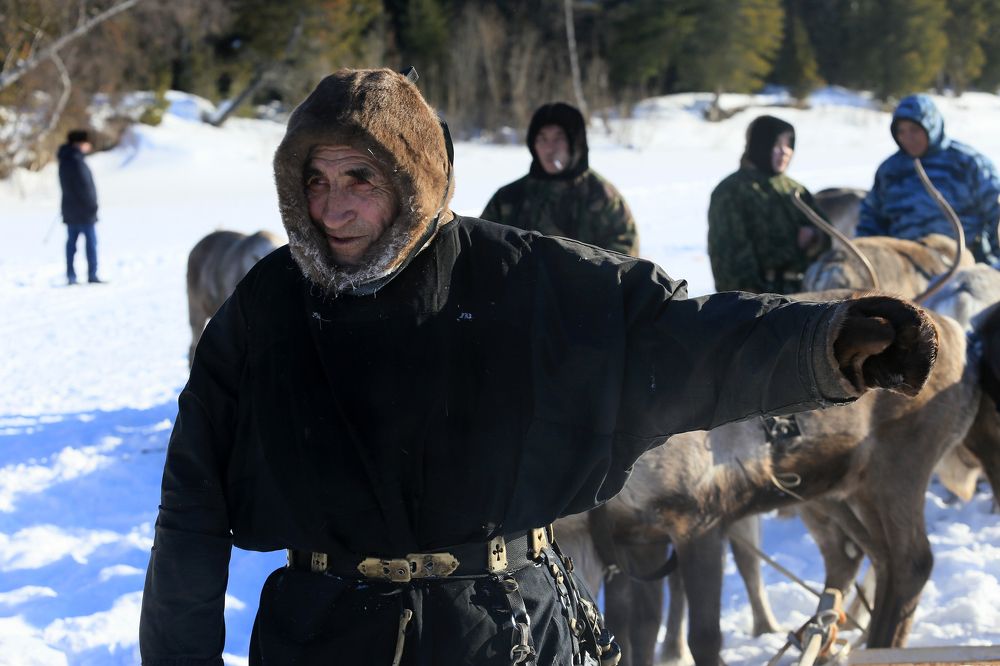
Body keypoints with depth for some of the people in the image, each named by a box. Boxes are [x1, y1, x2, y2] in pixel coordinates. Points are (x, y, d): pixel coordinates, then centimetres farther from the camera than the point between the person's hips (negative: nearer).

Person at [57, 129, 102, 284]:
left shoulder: (64, 161, 11)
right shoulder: (76, 162, -19)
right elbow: (85, 187, -21)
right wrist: (92, 206, -15)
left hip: (69, 209, 9)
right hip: (83, 210, -9)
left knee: (71, 241, 8)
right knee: (91, 241, -3)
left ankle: (70, 275, 7)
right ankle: (92, 274, -4)